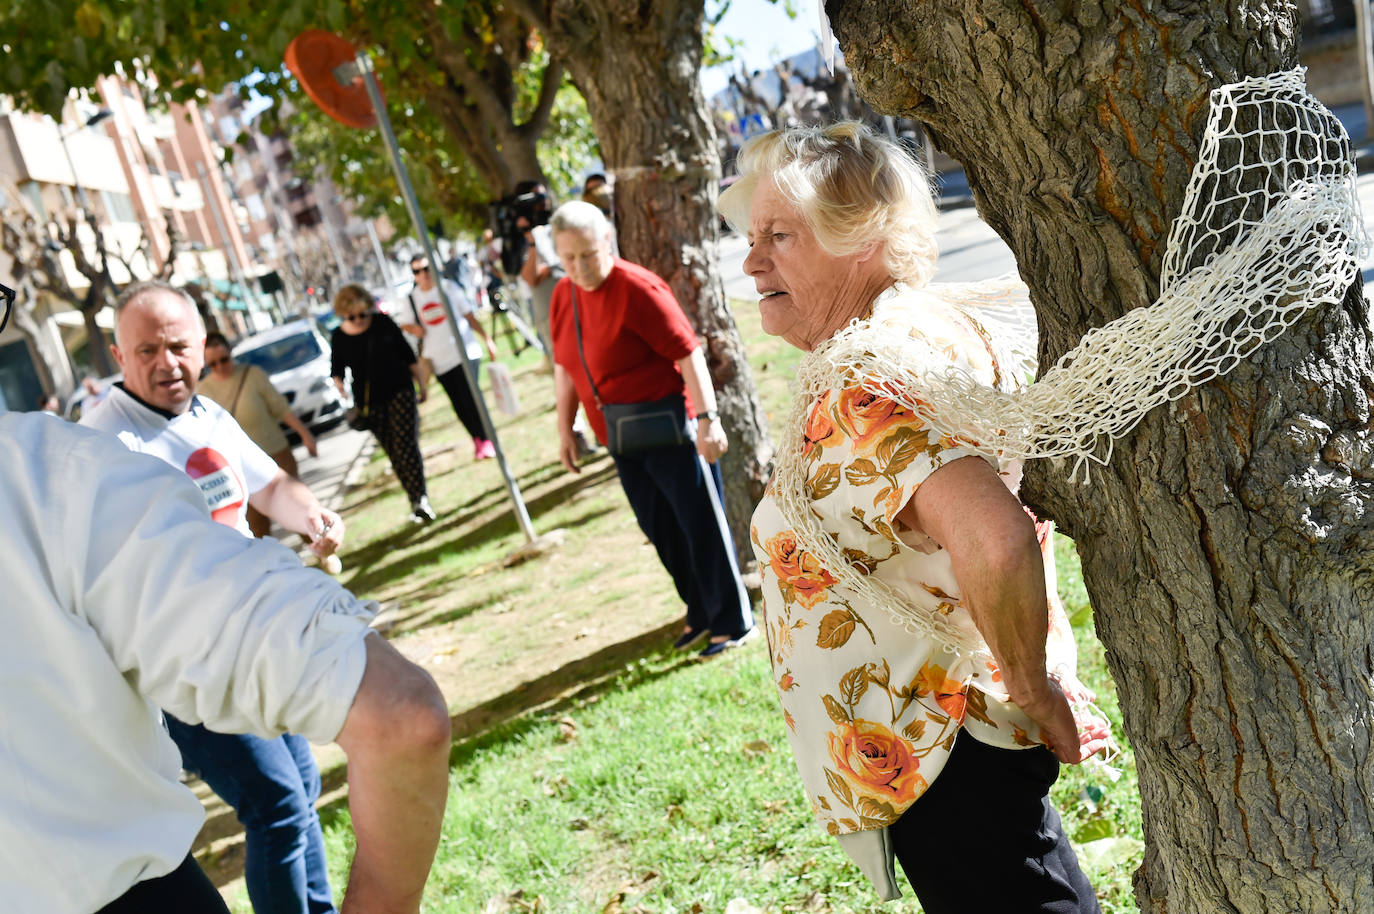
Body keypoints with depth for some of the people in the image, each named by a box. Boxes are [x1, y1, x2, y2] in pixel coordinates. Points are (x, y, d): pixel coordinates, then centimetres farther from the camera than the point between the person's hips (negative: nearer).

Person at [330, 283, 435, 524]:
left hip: (400, 392, -2)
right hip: (370, 403, 2)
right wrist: (340, 386, -14)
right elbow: (336, 371, 8)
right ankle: (417, 499, 13)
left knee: (405, 446, -15)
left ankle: (420, 499, -20)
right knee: (394, 454, 4)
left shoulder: (383, 323, -2)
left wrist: (422, 384, 7)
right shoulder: (339, 337, 0)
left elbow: (408, 355, 5)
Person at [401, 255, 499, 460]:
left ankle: (486, 439, 2)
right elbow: (422, 331, 13)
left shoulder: (448, 287, 0)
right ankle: (477, 438, 20)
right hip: (440, 360, 3)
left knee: (471, 398, -10)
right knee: (459, 405, 5)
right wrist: (415, 330, -10)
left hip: (465, 352, -3)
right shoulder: (414, 298, 6)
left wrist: (487, 341, 2)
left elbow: (470, 316, 4)